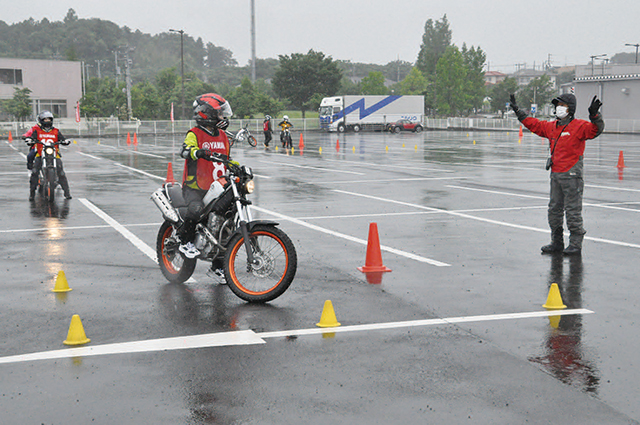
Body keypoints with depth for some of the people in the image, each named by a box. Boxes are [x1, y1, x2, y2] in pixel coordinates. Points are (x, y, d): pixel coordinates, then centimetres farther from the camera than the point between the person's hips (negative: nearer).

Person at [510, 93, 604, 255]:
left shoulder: (579, 126, -8)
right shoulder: (552, 126, 12)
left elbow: (595, 129, -24)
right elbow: (534, 124, 23)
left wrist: (594, 116, -41)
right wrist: (518, 111, 23)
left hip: (572, 175, -7)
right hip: (556, 175, 8)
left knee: (573, 211, -3)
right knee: (554, 210, 13)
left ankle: (576, 245, 5)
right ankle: (557, 242, 24)